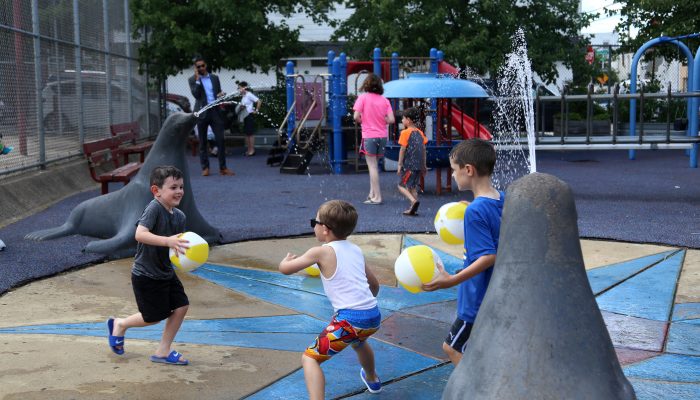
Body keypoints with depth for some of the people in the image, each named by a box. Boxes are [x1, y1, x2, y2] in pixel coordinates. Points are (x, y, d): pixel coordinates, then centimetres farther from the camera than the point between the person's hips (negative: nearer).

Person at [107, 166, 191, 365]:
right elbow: (140, 234, -35)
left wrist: (184, 251, -8)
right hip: (146, 275, -8)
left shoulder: (179, 216, 2)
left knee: (181, 306, 2)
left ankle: (163, 351, 17)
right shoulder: (154, 208, -22)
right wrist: (169, 241, -43)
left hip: (166, 272, 8)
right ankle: (120, 324, 31)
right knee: (154, 317, 2)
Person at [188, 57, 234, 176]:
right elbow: (196, 95, -10)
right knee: (203, 141, 3)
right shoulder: (193, 79, 4)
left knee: (220, 139, -4)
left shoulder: (215, 78, 13)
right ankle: (205, 167, 9)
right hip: (202, 112, -2)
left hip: (215, 111, 2)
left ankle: (223, 167, -1)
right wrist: (198, 79, -13)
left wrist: (221, 95, -6)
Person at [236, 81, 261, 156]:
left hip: (249, 115, -9)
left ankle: (252, 150, -3)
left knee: (250, 133, -6)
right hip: (244, 116, 9)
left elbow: (259, 101, -17)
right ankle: (248, 149, 16)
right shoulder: (243, 96, 13)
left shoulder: (249, 95, -12)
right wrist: (240, 107, 5)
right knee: (246, 133, 11)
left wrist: (256, 110, -13)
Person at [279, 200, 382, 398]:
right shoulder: (356, 250, 14)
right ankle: (372, 380, 65)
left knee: (310, 358, 0)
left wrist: (288, 258, 24)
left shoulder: (321, 252, -6)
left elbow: (285, 268, 0)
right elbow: (374, 285, 24)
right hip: (374, 316, 8)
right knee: (358, 340, 41)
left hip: (349, 319, -8)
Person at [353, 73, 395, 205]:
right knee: (374, 165, 18)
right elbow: (391, 120, -3)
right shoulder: (384, 100, 4)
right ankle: (372, 193, 20)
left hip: (369, 136, -4)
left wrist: (361, 120, 8)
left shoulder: (363, 97, -5)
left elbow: (356, 116, -13)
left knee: (372, 166, 0)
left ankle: (377, 197, -1)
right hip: (382, 136, 4)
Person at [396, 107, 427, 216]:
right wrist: (424, 165, 20)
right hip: (418, 165, 7)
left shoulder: (405, 133, -10)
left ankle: (413, 201, -19)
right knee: (413, 187, 15)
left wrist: (400, 164, -6)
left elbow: (403, 150, -11)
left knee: (402, 185, 1)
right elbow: (423, 149, 13)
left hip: (408, 164, -7)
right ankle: (413, 209, 12)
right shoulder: (420, 133, 10)